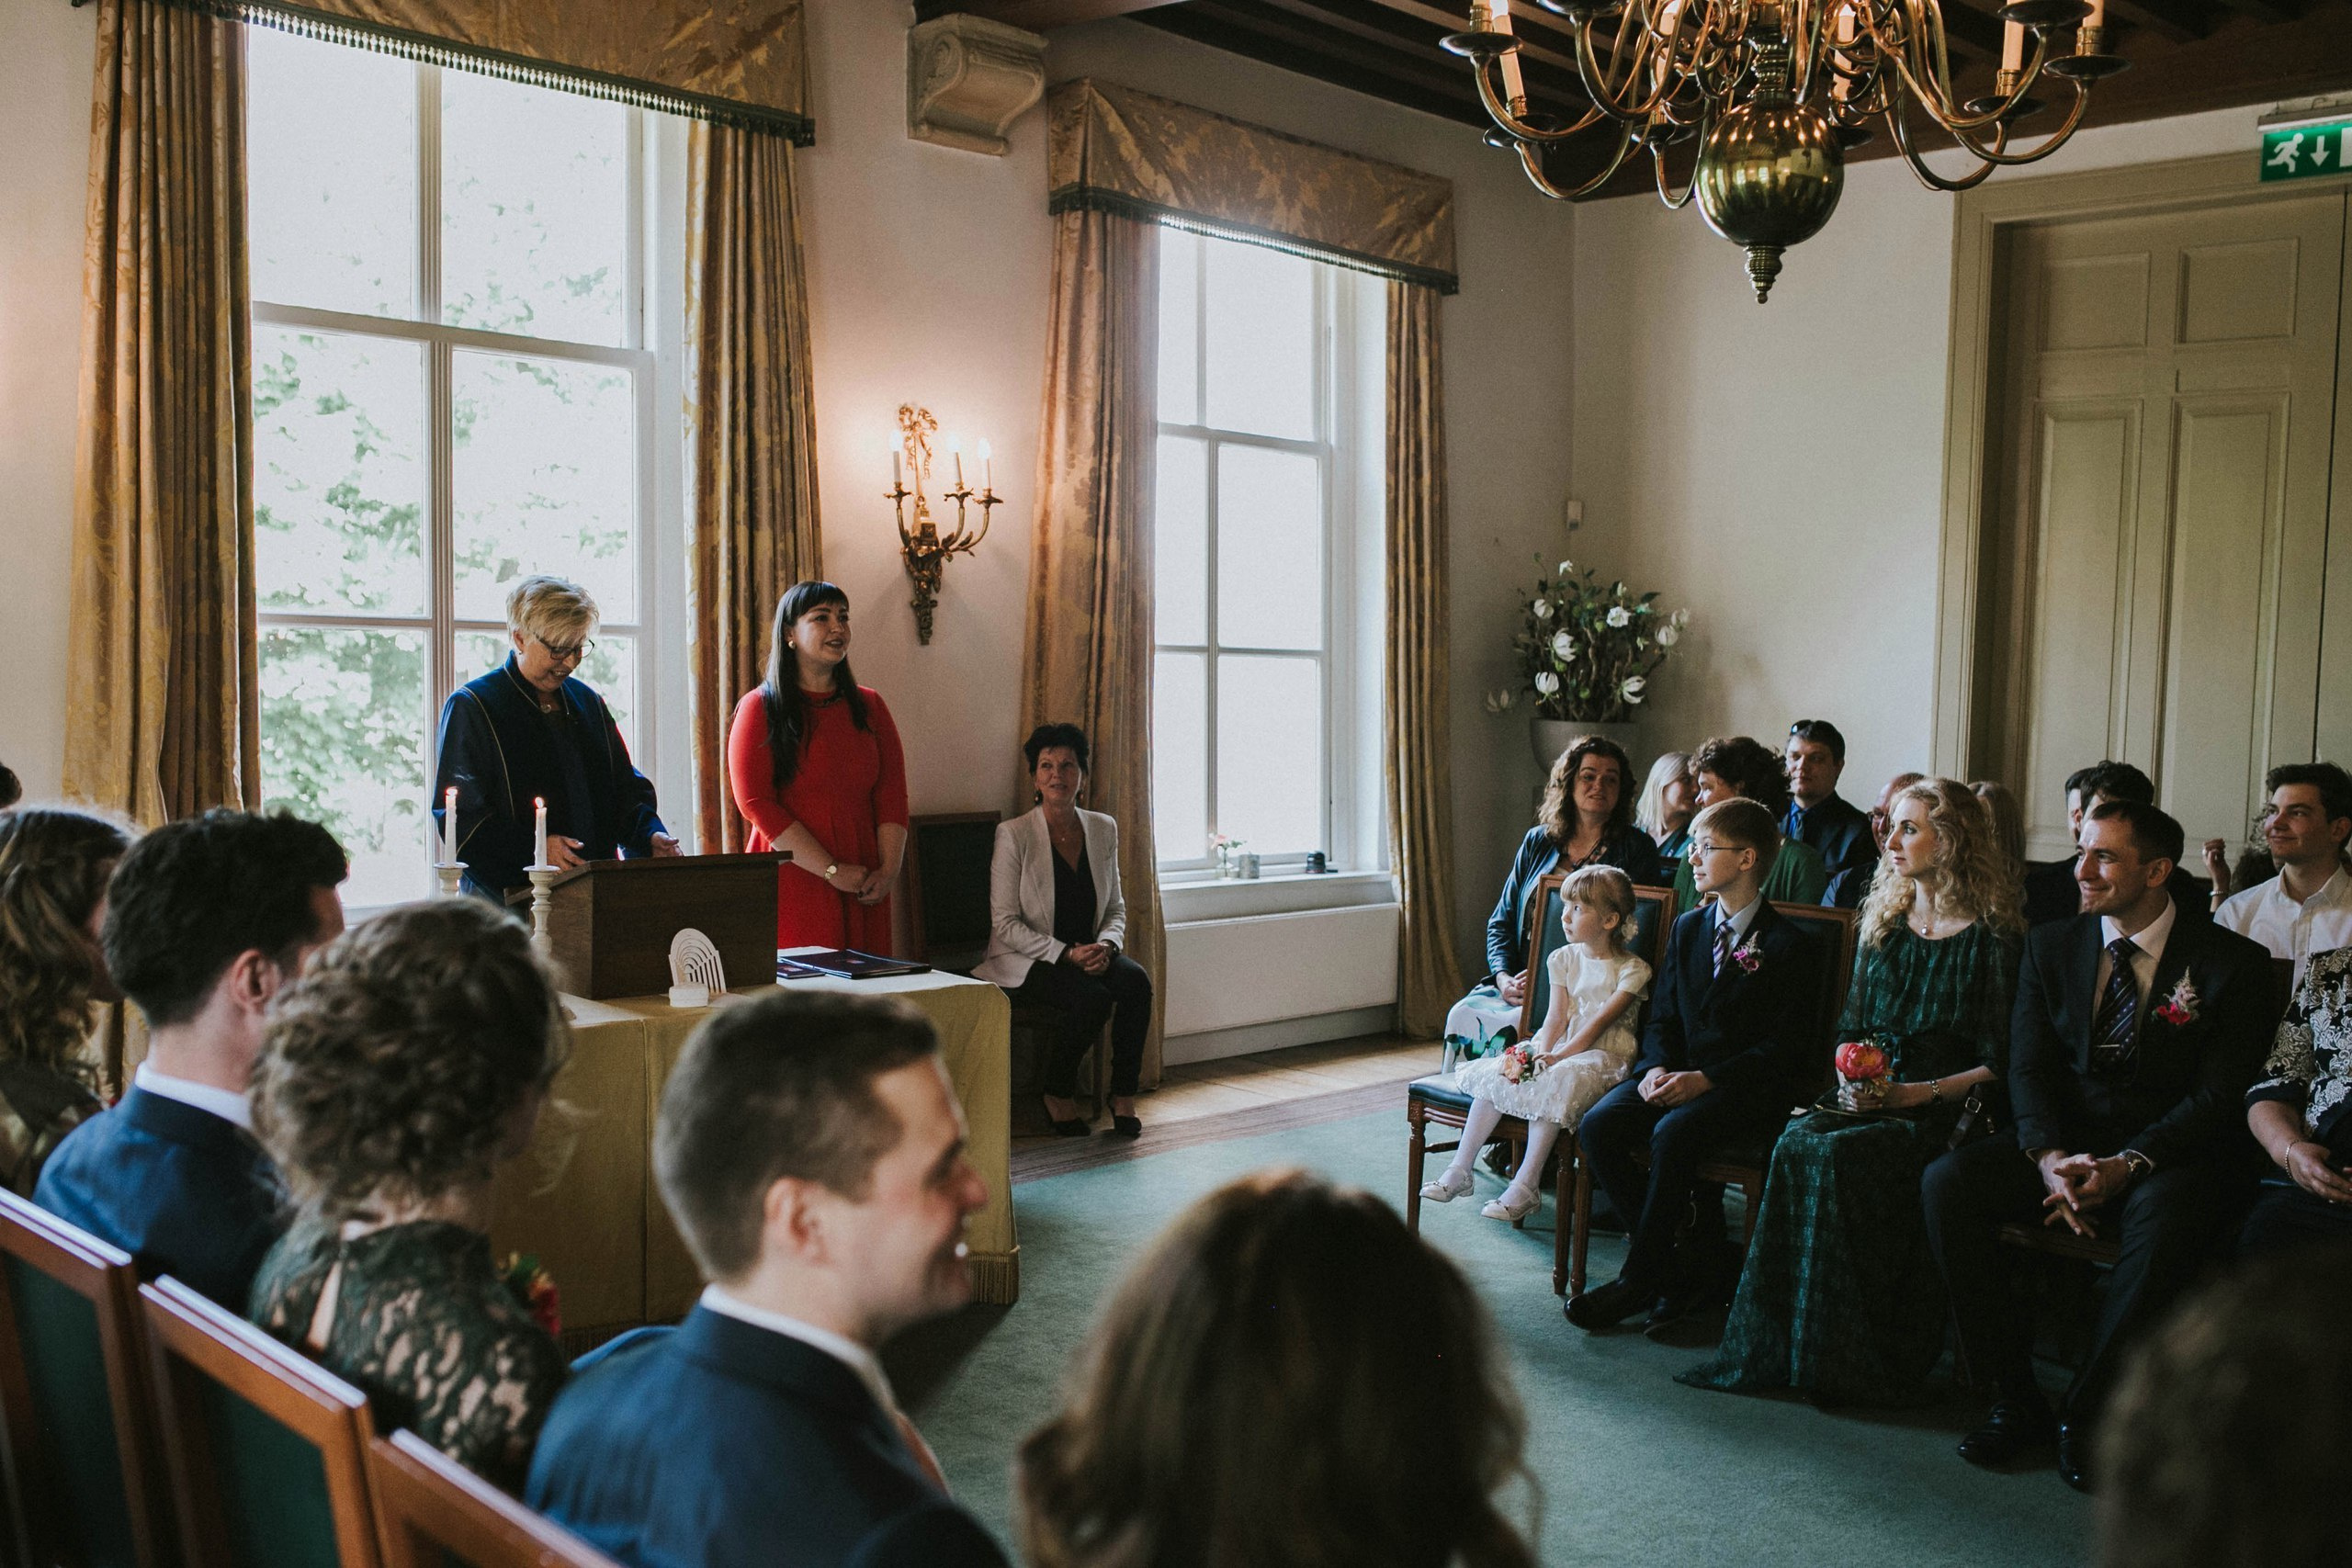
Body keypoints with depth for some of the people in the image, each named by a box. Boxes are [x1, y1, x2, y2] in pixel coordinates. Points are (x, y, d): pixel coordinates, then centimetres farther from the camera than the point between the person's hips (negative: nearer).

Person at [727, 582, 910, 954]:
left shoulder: (869, 705, 13)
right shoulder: (761, 708, 0)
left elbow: (891, 794, 9)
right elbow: (755, 803, -8)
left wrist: (889, 870, -6)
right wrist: (831, 870, -12)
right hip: (792, 886, -4)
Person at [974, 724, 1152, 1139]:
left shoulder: (1103, 829, 6)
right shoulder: (1014, 834, -10)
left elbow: (1116, 907, 12)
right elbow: (1005, 924, -12)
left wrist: (1106, 945, -11)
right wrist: (1066, 953, -21)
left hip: (1089, 953, 5)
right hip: (1026, 961, -5)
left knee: (1136, 979, -26)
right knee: (1093, 996, -31)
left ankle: (1123, 1094, -13)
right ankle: (1057, 1096, -7)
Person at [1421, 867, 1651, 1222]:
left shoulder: (1632, 969, -6)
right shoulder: (1564, 958, 11)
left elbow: (1599, 1022, -15)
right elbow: (1556, 1016, 2)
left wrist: (1559, 1056, -24)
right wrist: (1540, 1052, -16)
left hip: (1603, 1056, -6)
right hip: (1558, 1049, 6)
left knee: (1554, 1084, -34)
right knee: (1496, 1075, -18)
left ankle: (1525, 1186, -31)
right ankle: (1459, 1170, -15)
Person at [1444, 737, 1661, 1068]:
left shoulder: (1635, 849, 3)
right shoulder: (1538, 842, 15)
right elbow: (1501, 922, 16)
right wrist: (1504, 978, -4)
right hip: (1518, 983, 5)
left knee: (1508, 1028, -29)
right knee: (1463, 1013, -22)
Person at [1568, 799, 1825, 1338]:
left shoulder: (1787, 944, -5)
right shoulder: (1689, 928, 16)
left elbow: (1781, 1047, -10)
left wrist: (1705, 1080, -21)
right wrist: (1657, 1067, -7)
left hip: (1750, 1086, -6)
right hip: (1681, 1073, 6)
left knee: (1673, 1132, -35)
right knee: (1598, 1126, -20)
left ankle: (1637, 1281, -18)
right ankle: (1678, 1273, -14)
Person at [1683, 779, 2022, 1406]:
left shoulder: (1993, 941, -3)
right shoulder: (1884, 924, 16)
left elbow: (1999, 1066, -6)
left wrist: (1914, 1093, -17)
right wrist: (1853, 1078, -3)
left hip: (1945, 1113, -5)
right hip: (1869, 1099, 5)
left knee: (1838, 1155, -32)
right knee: (1798, 1140, -27)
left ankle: (1852, 1359, -21)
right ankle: (1780, 1347, -24)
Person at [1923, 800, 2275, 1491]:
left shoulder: (2231, 963, -3)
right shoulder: (2051, 946, 8)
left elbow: (2219, 1095, -10)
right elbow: (2029, 1067, 2)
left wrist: (2127, 1164, -24)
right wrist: (2049, 1158, -17)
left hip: (2175, 1151, -3)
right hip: (2066, 1137, 4)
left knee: (2163, 1222, -38)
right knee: (1947, 1182, -23)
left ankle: (2088, 1415, -20)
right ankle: (2014, 1399, -14)